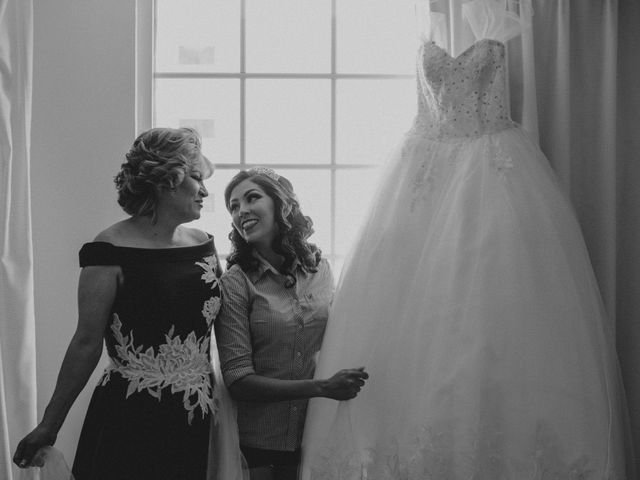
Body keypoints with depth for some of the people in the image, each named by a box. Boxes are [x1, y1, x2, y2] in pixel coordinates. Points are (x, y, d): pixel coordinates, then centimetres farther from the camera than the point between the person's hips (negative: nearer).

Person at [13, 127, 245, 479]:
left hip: (196, 422, 5)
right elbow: (87, 342, -9)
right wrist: (49, 425, -7)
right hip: (130, 421, -5)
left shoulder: (203, 244, 7)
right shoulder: (112, 251, -10)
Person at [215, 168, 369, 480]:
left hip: (314, 438, 4)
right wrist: (322, 387, -22)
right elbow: (238, 381, -16)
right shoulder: (235, 283, -11)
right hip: (256, 442, -4)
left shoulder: (319, 268, 2)